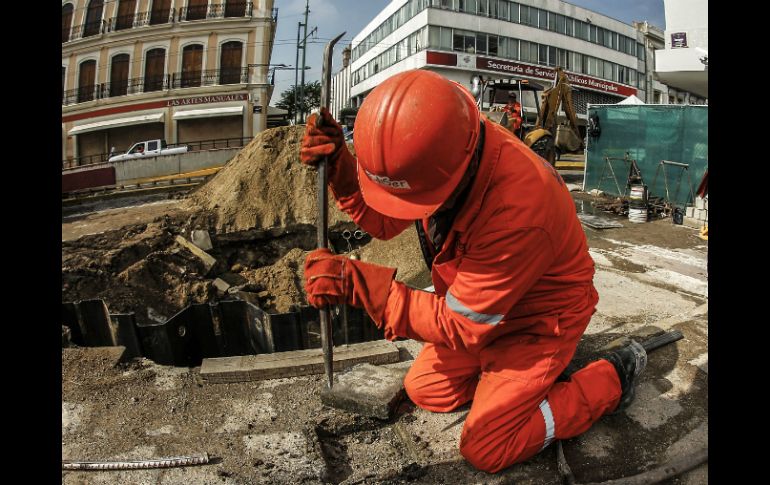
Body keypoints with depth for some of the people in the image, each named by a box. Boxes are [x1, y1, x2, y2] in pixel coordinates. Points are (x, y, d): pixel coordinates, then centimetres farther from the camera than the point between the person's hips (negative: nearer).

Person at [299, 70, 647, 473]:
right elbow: (384, 221, -6)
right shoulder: (434, 154, -20)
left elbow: (461, 325, -30)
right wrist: (338, 166, -23)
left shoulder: (518, 209, -41)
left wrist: (355, 283, -34)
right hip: (480, 303, 7)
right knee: (424, 390, 6)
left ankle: (611, 379, 9)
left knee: (484, 448, -5)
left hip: (542, 315, -6)